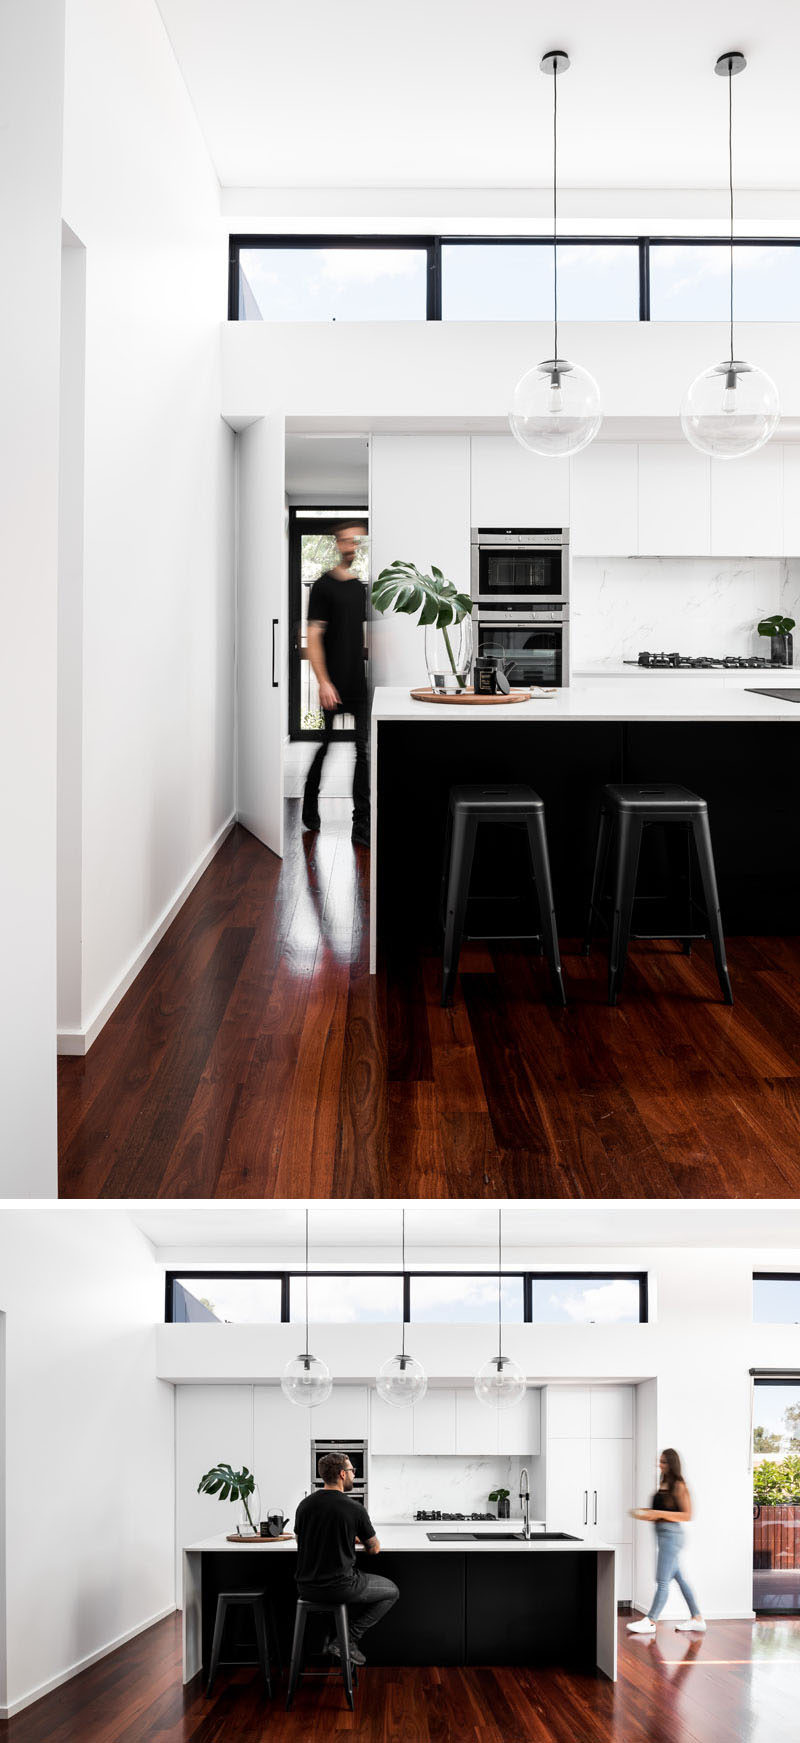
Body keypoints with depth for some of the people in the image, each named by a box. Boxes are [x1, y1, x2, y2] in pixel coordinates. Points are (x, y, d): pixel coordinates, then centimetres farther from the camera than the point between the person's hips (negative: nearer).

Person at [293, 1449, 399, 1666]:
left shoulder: (304, 1505, 2)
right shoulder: (354, 1509, -13)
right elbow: (374, 1550, 0)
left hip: (306, 1587, 6)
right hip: (339, 1587, -6)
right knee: (391, 1591, 17)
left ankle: (334, 1638, 22)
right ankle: (348, 1639, 4)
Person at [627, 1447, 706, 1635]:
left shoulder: (678, 1486, -12)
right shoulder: (663, 1484, 13)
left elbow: (687, 1515, -16)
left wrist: (659, 1513, -21)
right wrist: (646, 1512, 6)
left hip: (671, 1533, -10)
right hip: (662, 1533, 10)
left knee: (662, 1581, -5)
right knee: (679, 1578, 12)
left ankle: (651, 1621, -2)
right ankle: (697, 1619, 18)